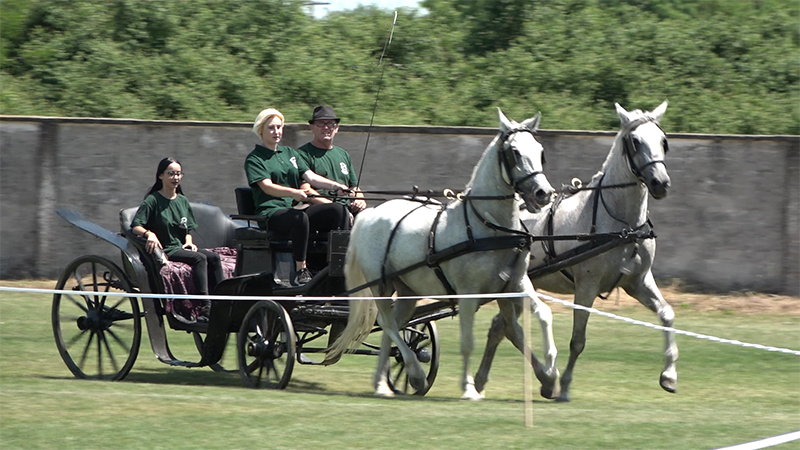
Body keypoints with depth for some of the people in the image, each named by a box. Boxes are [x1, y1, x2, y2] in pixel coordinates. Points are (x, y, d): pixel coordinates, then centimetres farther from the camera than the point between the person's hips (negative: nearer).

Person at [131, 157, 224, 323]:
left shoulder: (183, 201, 18)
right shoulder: (153, 200, -2)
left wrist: (188, 241, 2)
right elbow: (135, 227, -9)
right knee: (199, 258, -30)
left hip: (181, 247, 6)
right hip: (164, 251, -6)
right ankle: (204, 308, -38)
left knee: (214, 257, -20)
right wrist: (149, 234, -30)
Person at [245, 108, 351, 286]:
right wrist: (294, 193, -31)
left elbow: (311, 177, 13)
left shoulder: (290, 153, 24)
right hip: (271, 213, -6)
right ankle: (300, 271, -35)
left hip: (296, 208, 6)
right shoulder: (254, 159, 3)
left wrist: (334, 186, -7)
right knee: (300, 217, -40)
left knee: (339, 210, -17)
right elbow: (267, 187, -13)